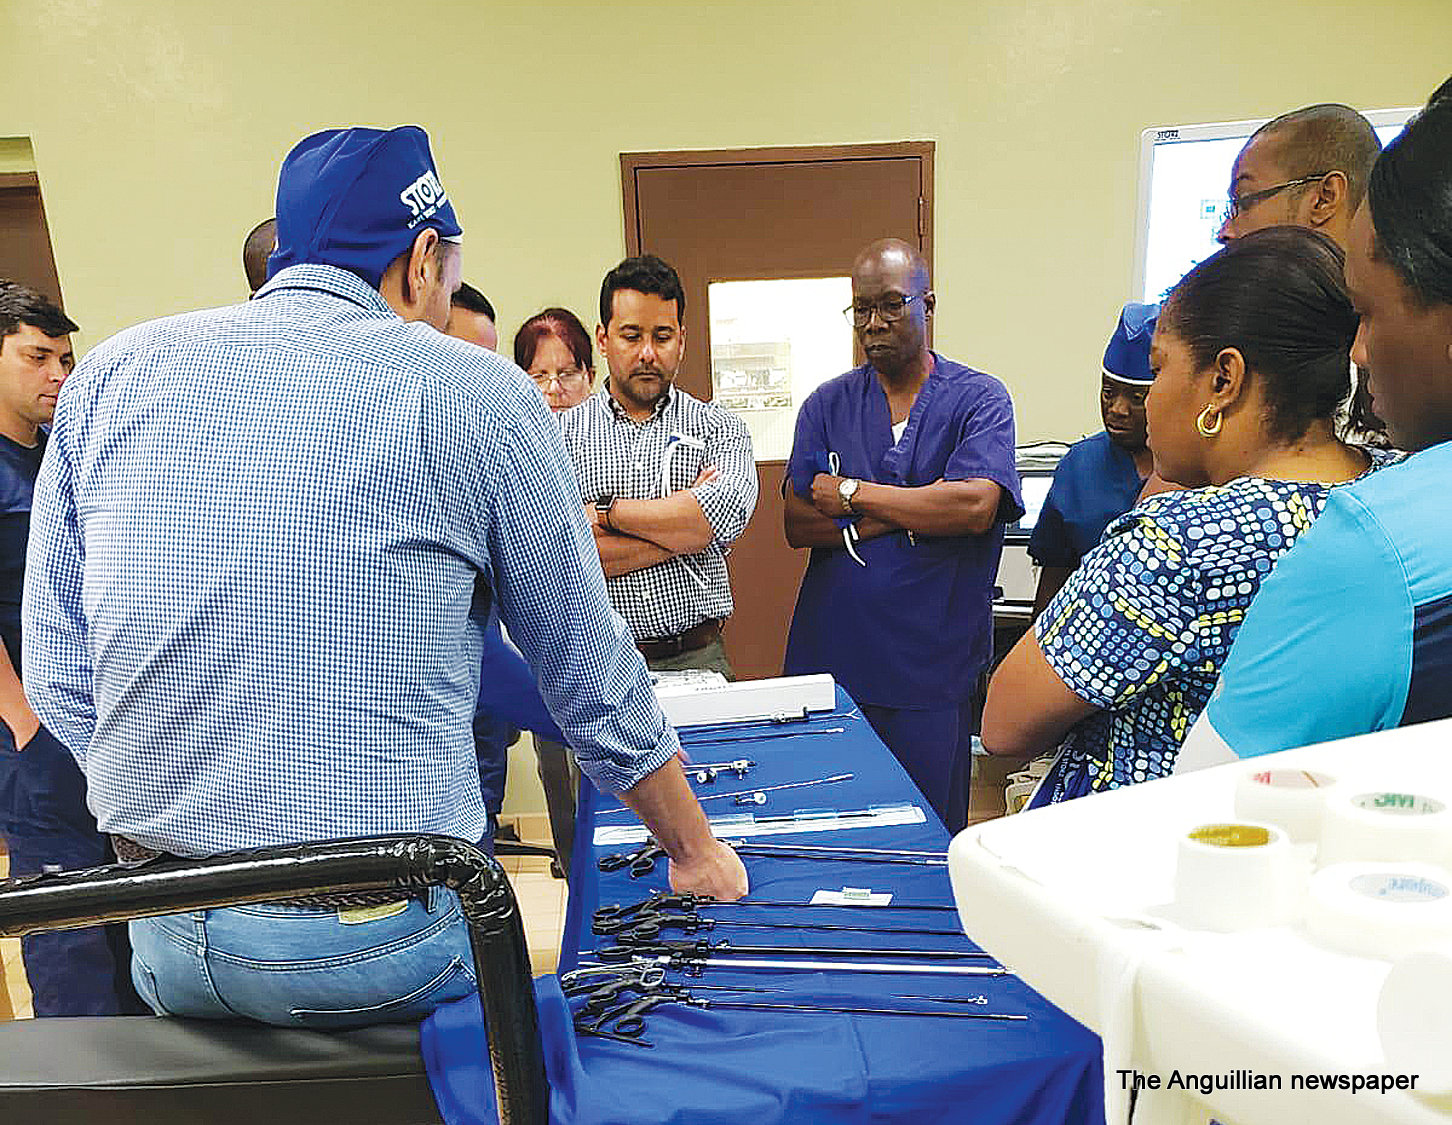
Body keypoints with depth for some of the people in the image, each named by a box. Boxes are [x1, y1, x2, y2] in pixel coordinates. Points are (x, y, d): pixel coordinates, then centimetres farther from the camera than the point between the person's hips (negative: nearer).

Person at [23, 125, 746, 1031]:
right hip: (383, 944, -4)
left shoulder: (110, 376, 3)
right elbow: (594, 678, -2)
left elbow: (57, 677, 6)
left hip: (166, 942, 5)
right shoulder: (479, 396, -8)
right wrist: (695, 850, 12)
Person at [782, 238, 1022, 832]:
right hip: (832, 656, 2)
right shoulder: (827, 405, 8)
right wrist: (916, 512, -12)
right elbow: (797, 525, -2)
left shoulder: (979, 399, 0)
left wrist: (850, 494, -9)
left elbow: (974, 506, -17)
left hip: (933, 666, -2)